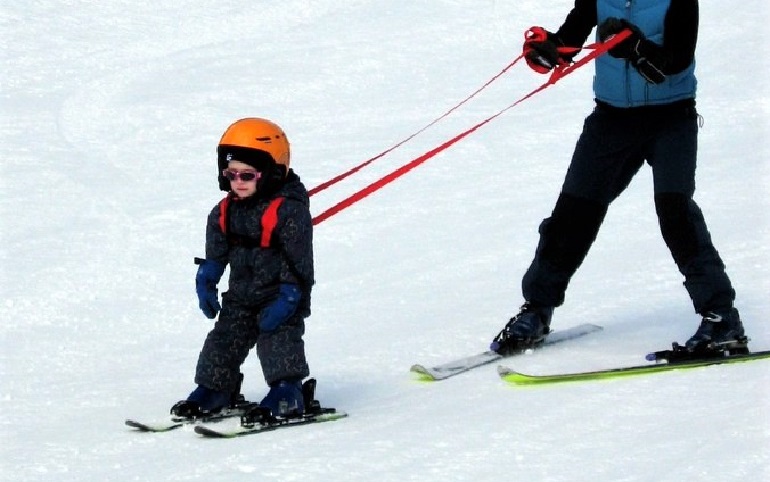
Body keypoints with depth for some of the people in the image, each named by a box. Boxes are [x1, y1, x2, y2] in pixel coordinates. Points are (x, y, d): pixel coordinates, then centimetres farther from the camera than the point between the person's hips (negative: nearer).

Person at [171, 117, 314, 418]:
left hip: (279, 295, -7)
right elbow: (216, 252, 18)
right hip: (241, 295, 7)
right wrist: (206, 283, 11)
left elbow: (298, 261, -19)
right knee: (224, 340, 7)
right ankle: (213, 389, 18)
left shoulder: (289, 212, -18)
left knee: (278, 339, -16)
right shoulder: (225, 212, 4)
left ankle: (287, 393, -12)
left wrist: (287, 298, -23)